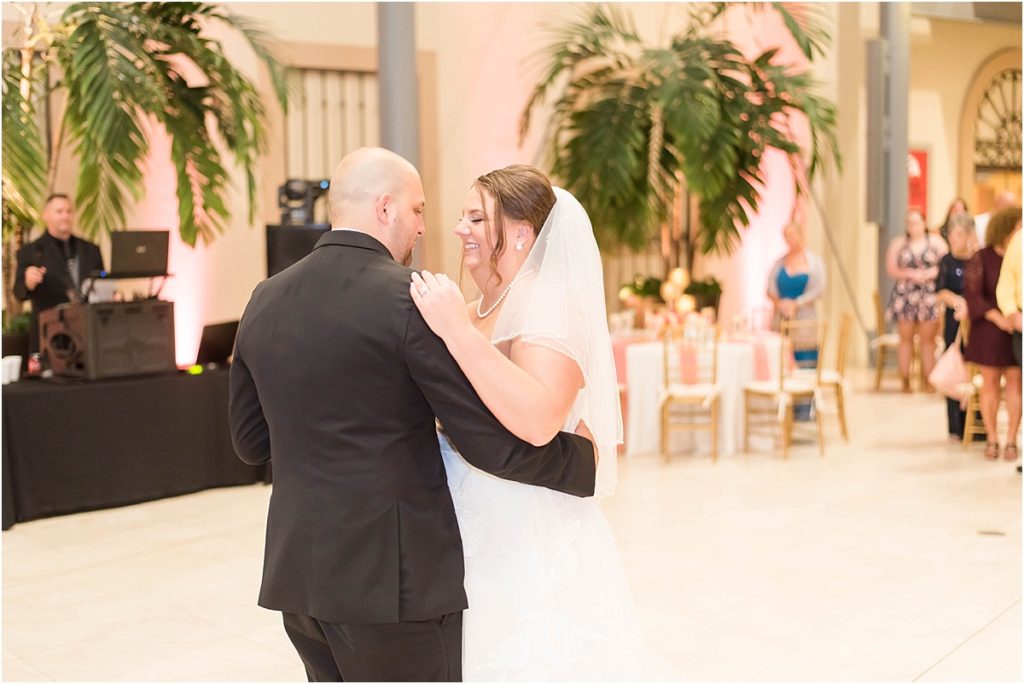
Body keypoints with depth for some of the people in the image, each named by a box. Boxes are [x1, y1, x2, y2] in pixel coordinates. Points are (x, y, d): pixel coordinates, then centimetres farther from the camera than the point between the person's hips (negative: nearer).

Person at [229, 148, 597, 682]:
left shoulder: (265, 302, 6)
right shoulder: (410, 301, -14)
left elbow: (250, 441, 13)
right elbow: (493, 443, -13)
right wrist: (585, 458, 2)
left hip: (297, 574, 7)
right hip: (392, 577, -7)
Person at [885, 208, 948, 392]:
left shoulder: (936, 242, 9)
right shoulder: (898, 243, 10)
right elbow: (891, 269, 2)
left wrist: (929, 274, -13)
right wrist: (910, 274, -12)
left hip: (929, 295, 0)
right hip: (904, 295, 0)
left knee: (928, 339, -2)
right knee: (906, 339, 0)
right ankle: (905, 381, 3)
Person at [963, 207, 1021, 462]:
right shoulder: (982, 258, -4)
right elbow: (972, 293, -8)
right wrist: (998, 317, -18)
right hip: (988, 329, -1)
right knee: (990, 382, 5)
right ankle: (991, 440, 14)